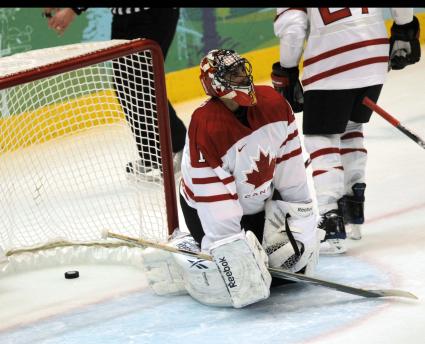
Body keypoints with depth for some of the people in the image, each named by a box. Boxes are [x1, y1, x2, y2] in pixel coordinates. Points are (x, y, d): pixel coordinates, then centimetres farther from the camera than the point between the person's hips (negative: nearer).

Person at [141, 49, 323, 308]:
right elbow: (214, 196, -30)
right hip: (208, 208, -7)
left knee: (299, 254, 2)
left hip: (258, 200, 7)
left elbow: (288, 158, -1)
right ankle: (181, 251, 4)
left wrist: (299, 210, 0)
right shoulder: (205, 127, -31)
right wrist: (232, 248, -31)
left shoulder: (273, 104, -13)